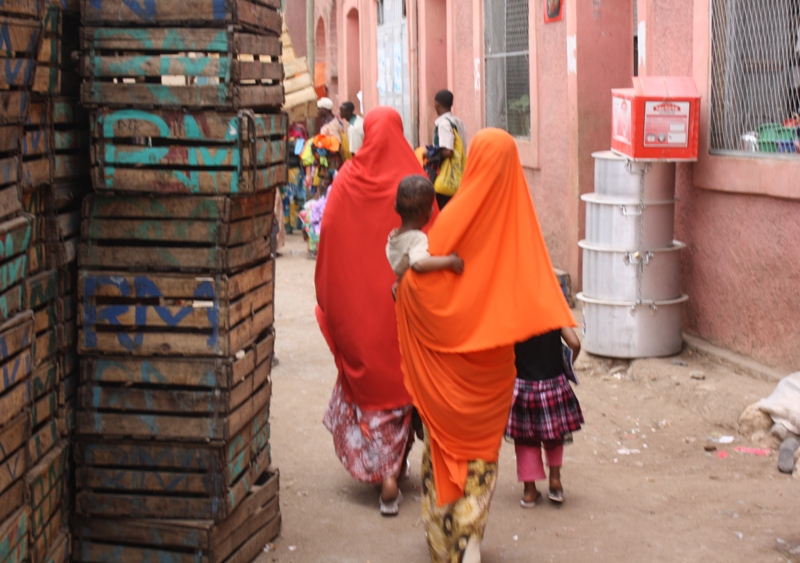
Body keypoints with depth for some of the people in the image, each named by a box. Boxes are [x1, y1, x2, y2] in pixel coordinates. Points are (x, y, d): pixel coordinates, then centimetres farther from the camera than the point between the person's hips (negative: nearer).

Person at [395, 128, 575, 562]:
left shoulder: (458, 214, -15)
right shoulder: (517, 214, -7)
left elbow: (422, 272, -13)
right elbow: (538, 275, -12)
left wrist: (401, 283, 7)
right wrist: (565, 325, -11)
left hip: (448, 347, -2)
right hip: (494, 355, 3)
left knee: (446, 433, 13)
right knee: (482, 438, 14)